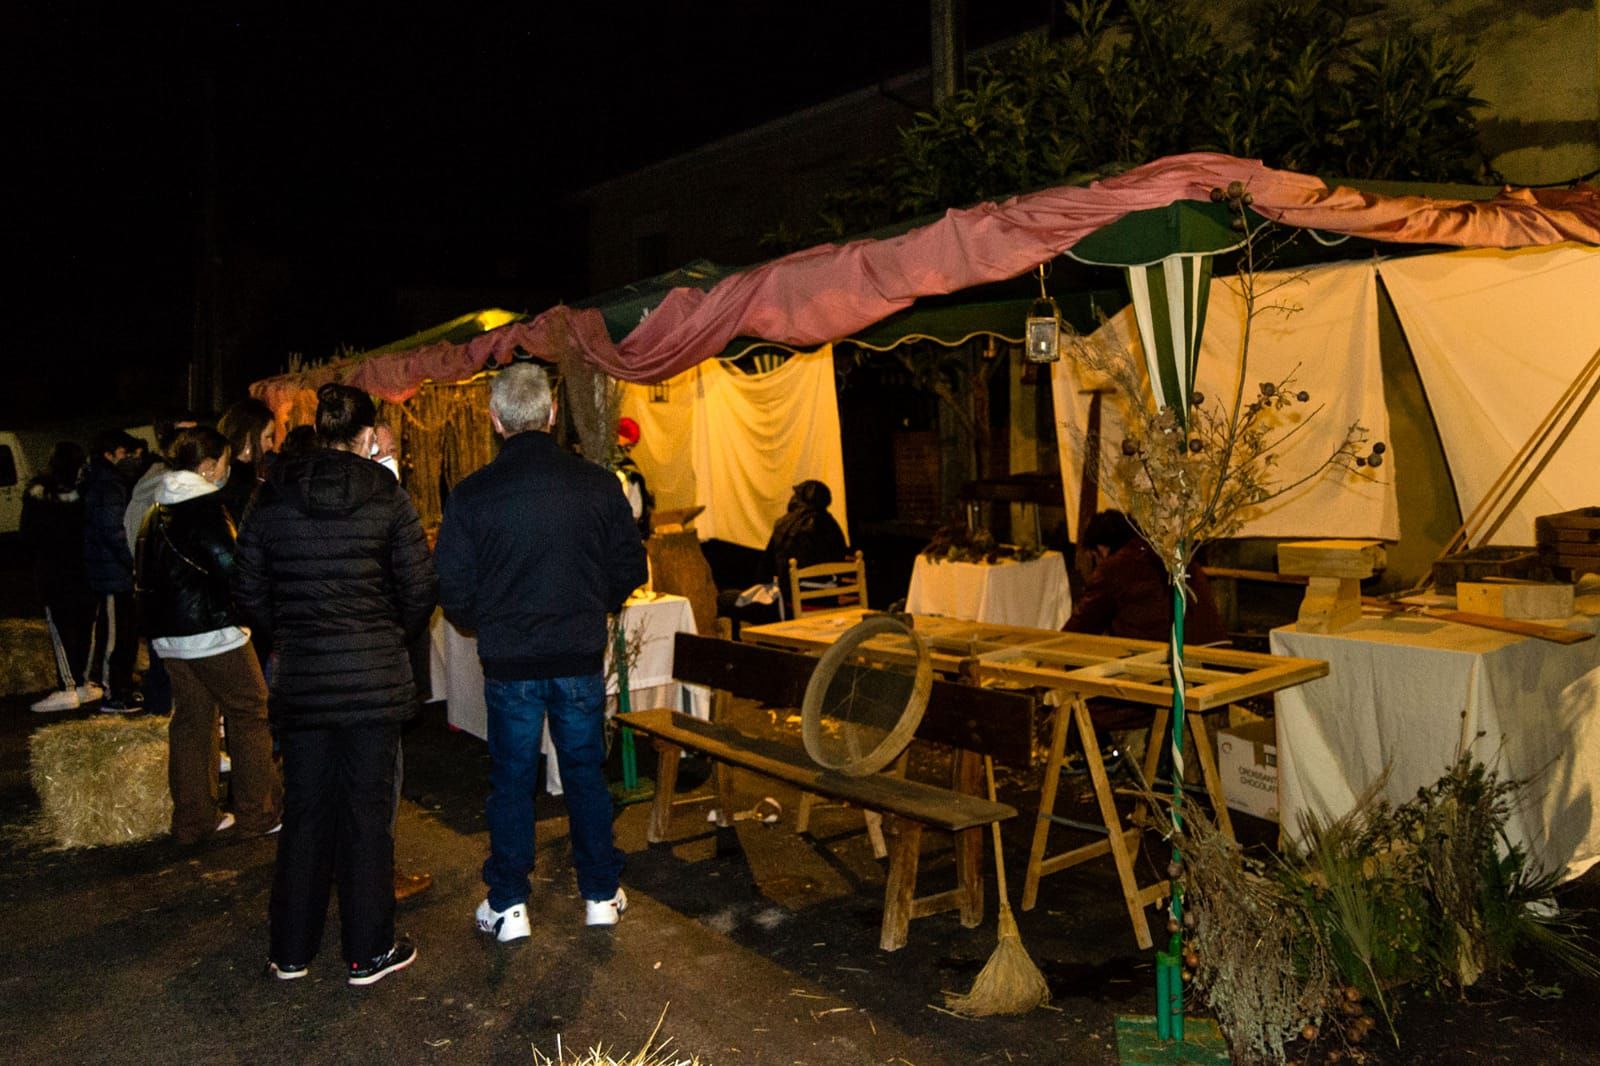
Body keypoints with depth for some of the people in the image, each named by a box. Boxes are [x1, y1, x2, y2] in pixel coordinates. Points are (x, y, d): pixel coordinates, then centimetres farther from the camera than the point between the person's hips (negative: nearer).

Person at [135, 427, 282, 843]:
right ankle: (258, 811, 8)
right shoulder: (206, 507, -15)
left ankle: (193, 818, 19)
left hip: (168, 633, 8)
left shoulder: (158, 511, 12)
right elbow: (230, 566, -20)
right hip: (213, 631, -8)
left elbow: (145, 571, 18)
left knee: (190, 721, 13)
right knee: (249, 714, 3)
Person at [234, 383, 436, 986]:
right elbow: (420, 590, -7)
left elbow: (249, 592, 5)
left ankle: (291, 952, 25)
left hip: (299, 680, 3)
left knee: (304, 812, 14)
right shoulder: (386, 497, -7)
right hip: (375, 677, -3)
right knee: (367, 811, 6)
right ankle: (369, 952, 16)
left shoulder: (272, 499, 1)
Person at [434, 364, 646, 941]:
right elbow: (631, 568, 0)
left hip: (508, 662, -1)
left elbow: (453, 592, -6)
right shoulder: (597, 483, -6)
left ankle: (508, 906, 20)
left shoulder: (471, 495, -9)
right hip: (582, 657, 1)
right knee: (586, 771, 15)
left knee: (511, 779, 11)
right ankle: (602, 894, 24)